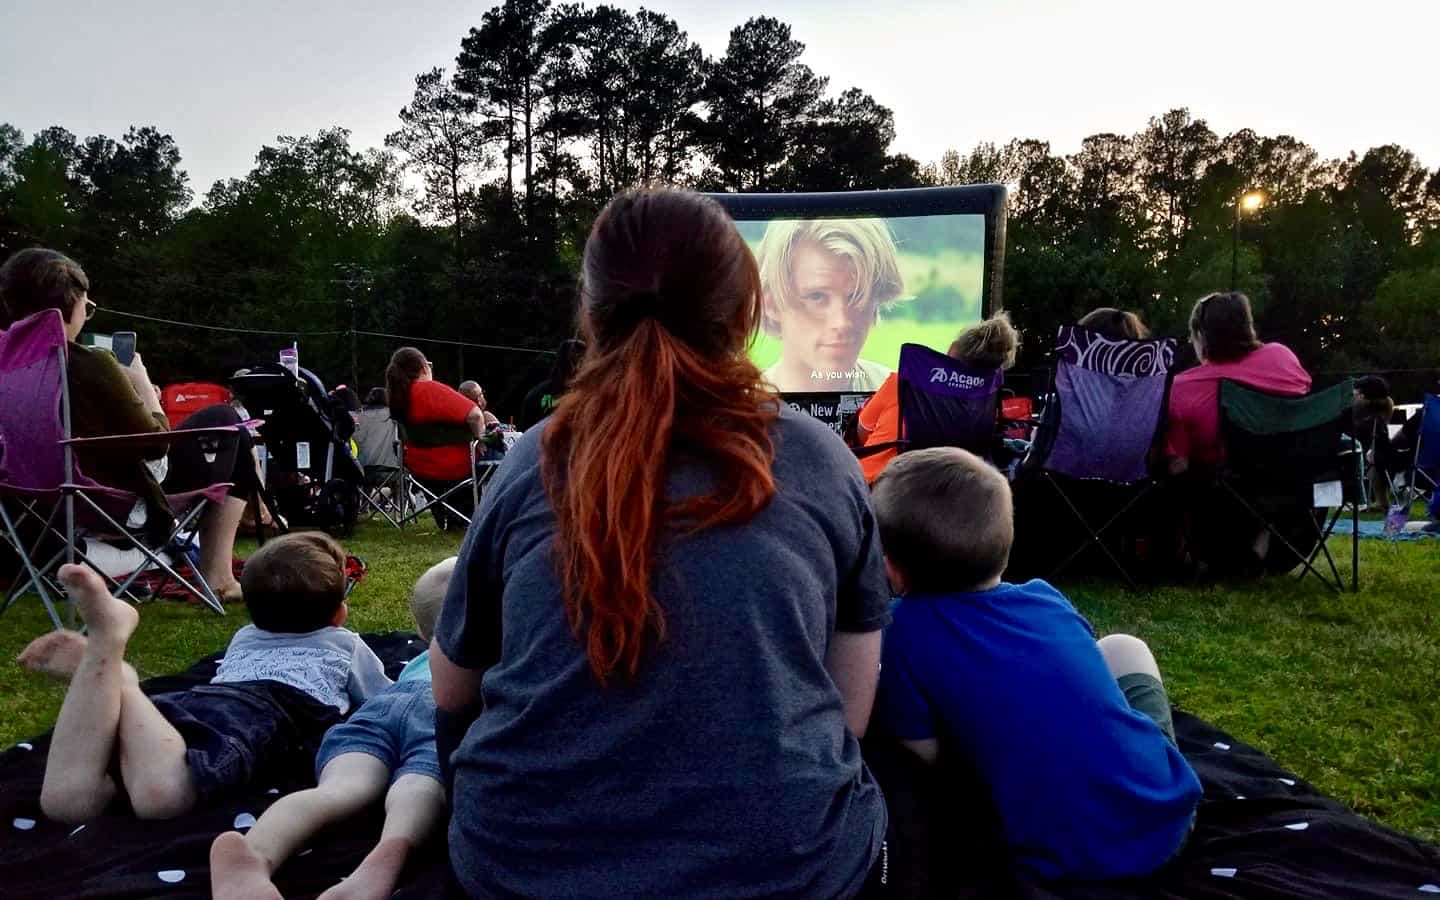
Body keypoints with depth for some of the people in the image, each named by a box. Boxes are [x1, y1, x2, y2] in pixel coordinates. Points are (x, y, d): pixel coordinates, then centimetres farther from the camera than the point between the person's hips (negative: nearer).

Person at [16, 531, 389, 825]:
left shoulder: (245, 637, 45)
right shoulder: (346, 642, 30)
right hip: (261, 708, -5)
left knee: (65, 800, -17)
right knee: (160, 793, -35)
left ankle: (103, 654, -28)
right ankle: (108, 643, -32)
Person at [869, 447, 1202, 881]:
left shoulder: (907, 629, -10)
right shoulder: (1048, 597, 5)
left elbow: (926, 755, -5)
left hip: (1069, 859, -4)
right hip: (1170, 814, 5)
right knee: (1122, 646, 28)